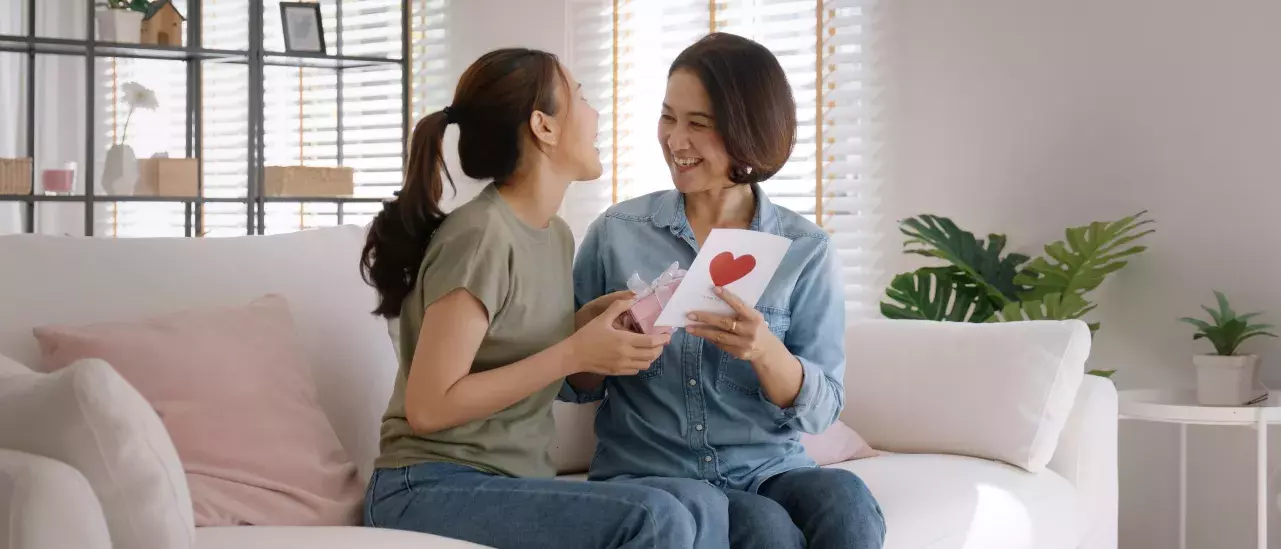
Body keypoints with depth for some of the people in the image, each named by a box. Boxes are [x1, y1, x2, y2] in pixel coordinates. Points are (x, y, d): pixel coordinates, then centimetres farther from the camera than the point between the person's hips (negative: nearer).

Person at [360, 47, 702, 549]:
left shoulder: (557, 235, 10)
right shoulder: (480, 235, -15)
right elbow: (428, 407, -19)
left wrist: (590, 321, -2)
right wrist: (574, 354, -18)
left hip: (512, 486, 7)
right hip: (431, 492, -7)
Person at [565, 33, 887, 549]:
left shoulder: (807, 249, 1)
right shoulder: (616, 232, 1)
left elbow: (821, 409, -2)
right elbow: (574, 384, 7)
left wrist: (764, 351, -22)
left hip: (770, 469, 2)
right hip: (649, 473, -1)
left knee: (845, 500, -32)